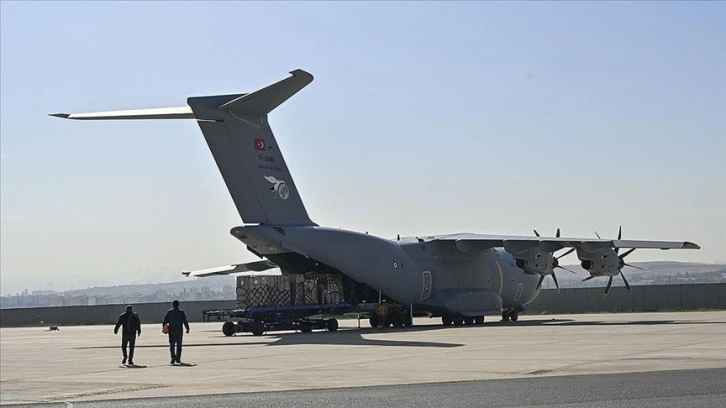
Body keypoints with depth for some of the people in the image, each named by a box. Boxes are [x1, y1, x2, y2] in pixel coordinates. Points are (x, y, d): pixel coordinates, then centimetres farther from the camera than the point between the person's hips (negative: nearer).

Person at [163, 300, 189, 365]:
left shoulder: (169, 312, 0)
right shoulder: (181, 312, -1)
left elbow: (165, 321, 0)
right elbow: (185, 321, -6)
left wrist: (163, 327, 13)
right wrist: (187, 328, -2)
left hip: (171, 331, 0)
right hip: (179, 331, 0)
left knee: (172, 344, 2)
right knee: (179, 345, 10)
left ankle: (173, 357, -16)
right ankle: (178, 359, 10)